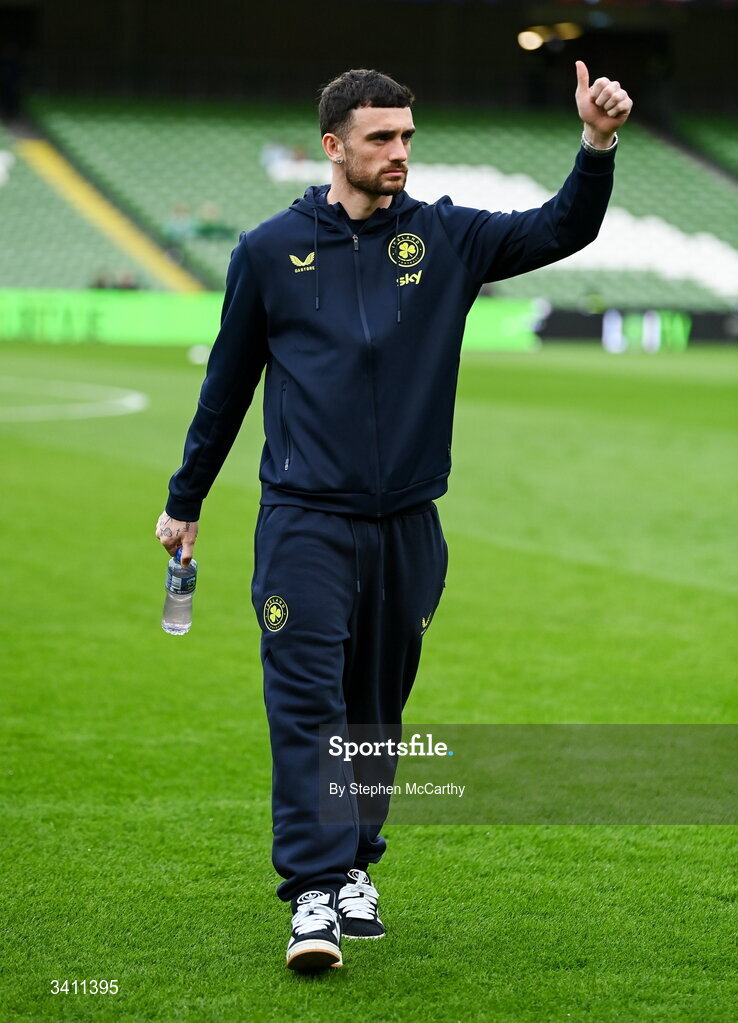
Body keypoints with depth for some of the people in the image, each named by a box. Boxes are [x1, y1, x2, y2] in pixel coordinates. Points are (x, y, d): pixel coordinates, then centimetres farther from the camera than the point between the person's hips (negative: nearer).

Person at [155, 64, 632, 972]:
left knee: (377, 707, 11)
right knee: (306, 700, -12)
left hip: (406, 523, 3)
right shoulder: (270, 250, 2)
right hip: (304, 521, -2)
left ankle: (355, 869, 25)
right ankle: (315, 892, -15)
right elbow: (227, 384, 11)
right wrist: (184, 501, 17)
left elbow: (561, 231, -1)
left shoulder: (444, 239, 6)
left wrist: (598, 146, -19)